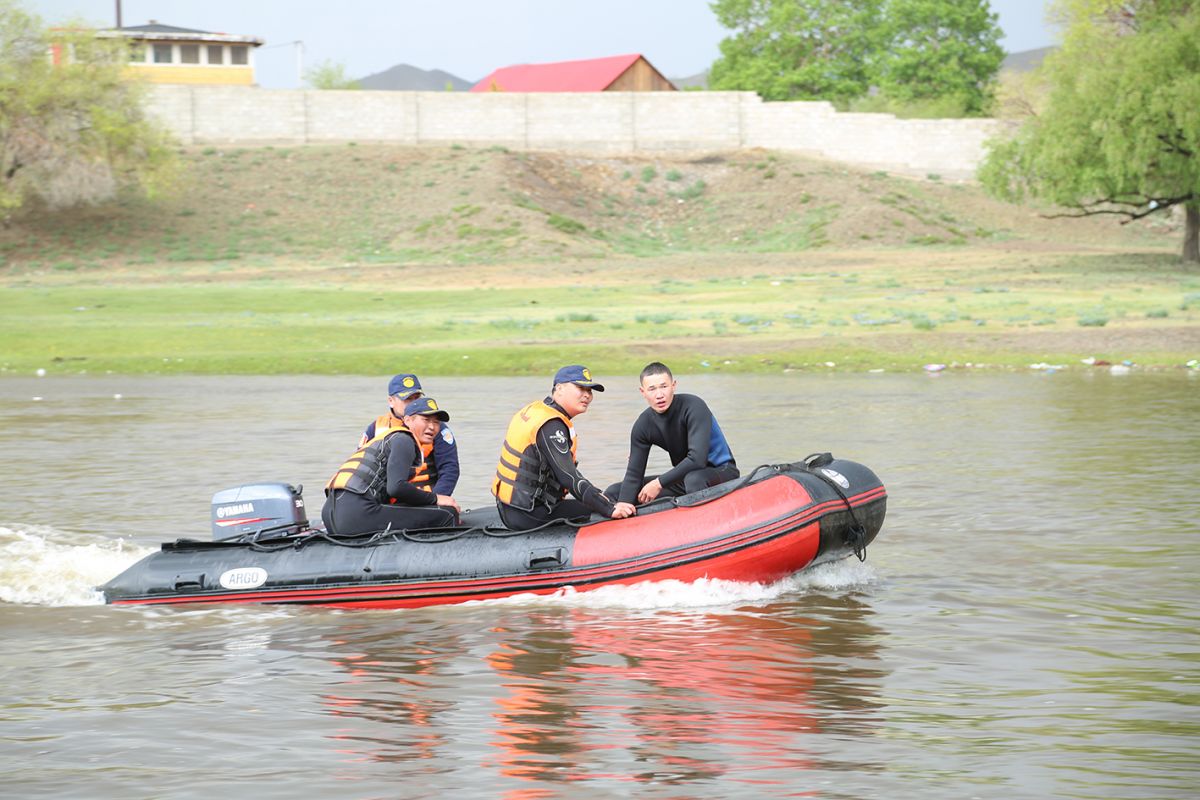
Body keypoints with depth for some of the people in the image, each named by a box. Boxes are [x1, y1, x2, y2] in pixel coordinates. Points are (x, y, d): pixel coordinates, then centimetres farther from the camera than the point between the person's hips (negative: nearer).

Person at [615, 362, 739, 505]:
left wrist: (659, 483, -25)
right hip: (683, 476, 6)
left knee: (693, 478, -43)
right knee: (614, 492, -2)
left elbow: (697, 459, -30)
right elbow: (634, 473, -6)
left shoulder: (693, 406, -21)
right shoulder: (644, 425, -5)